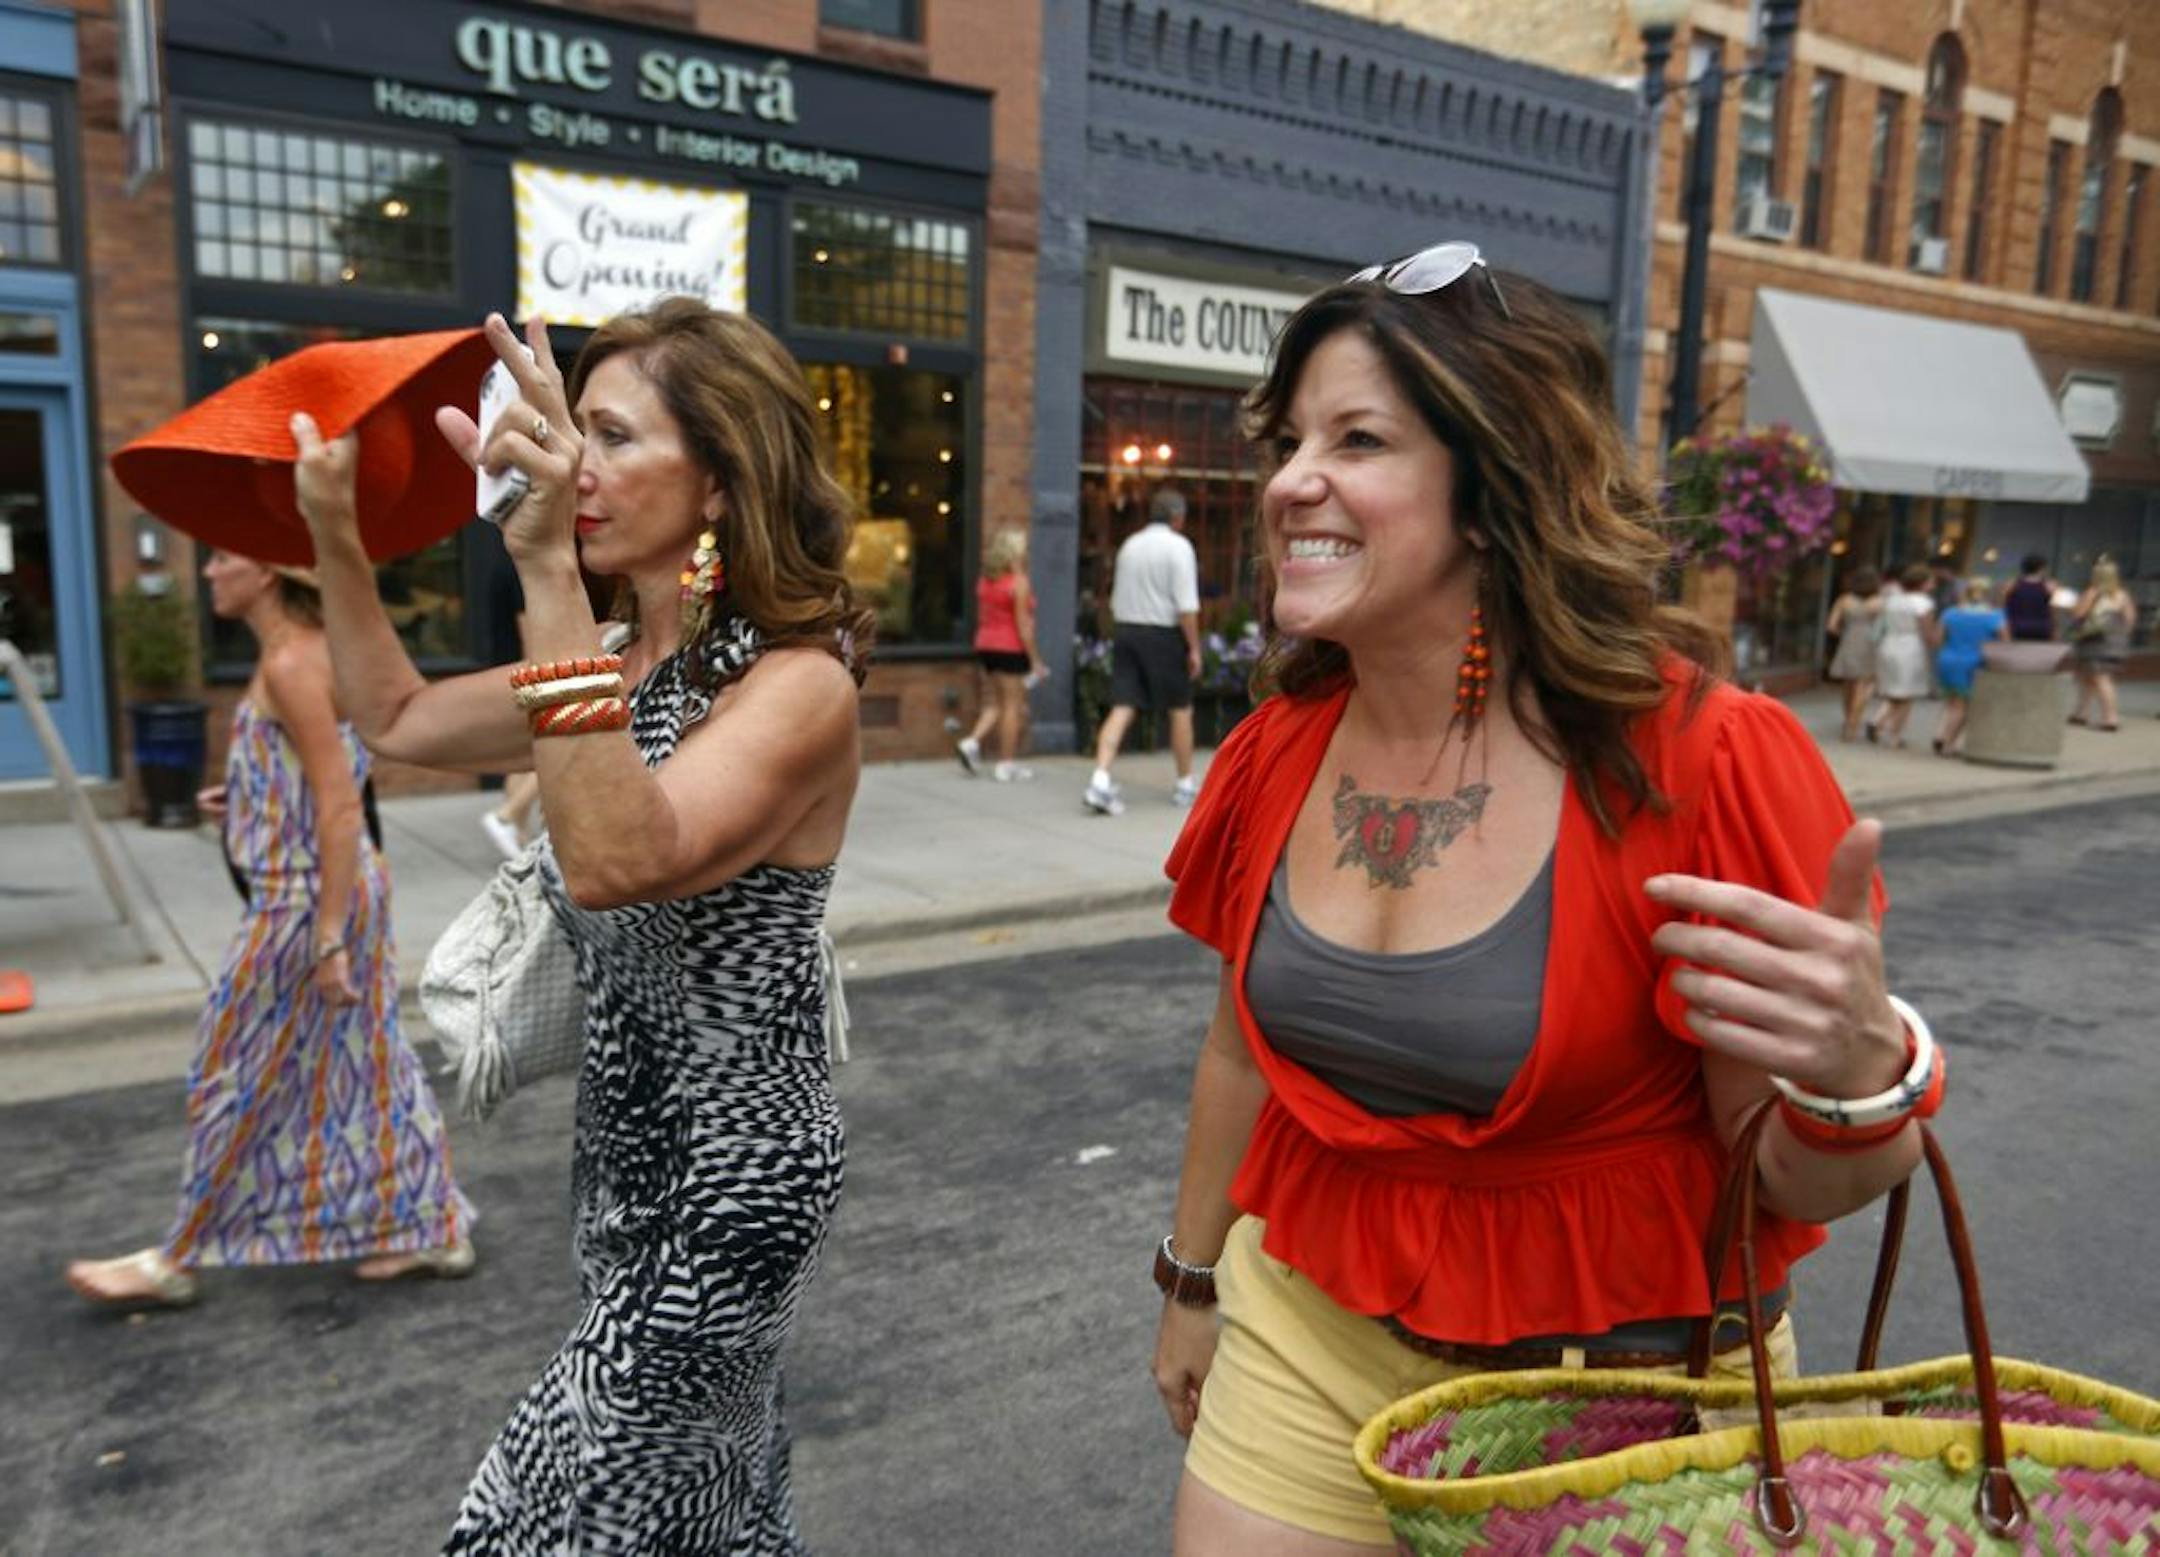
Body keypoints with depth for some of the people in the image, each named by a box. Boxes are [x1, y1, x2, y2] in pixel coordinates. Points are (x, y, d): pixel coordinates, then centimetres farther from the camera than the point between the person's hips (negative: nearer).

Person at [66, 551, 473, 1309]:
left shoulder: (289, 666, -19)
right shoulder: (307, 649, 11)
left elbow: (340, 807, -23)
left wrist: (330, 938, -22)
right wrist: (245, 801, 10)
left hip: (308, 897, -10)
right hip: (340, 888, 10)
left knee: (239, 1077, 5)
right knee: (366, 1064, 14)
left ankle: (177, 1259, 21)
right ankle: (432, 1229, 22)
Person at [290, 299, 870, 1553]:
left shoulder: (799, 685, -22)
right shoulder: (624, 660, 3)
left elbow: (612, 863, -38)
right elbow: (399, 720, 15)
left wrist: (549, 571, -39)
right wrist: (336, 536, 6)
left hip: (732, 1176, -8)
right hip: (631, 1154, 8)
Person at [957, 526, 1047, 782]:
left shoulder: (984, 581, 7)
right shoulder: (1019, 582, -12)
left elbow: (981, 618, 12)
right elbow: (1023, 625, -14)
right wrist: (1035, 660, -9)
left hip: (985, 645, 7)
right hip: (1011, 648, -7)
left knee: (994, 703, 18)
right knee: (1012, 705, 2)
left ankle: (972, 741, -1)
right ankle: (1006, 766, 5)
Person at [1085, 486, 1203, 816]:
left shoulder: (1130, 544, 13)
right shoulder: (1178, 546, -7)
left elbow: (1116, 599, 15)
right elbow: (1187, 605, -13)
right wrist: (1194, 647, -9)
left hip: (1125, 629, 5)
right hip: (1163, 633, -5)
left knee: (1122, 708, -1)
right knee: (1181, 709, 10)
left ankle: (1100, 780, -16)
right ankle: (1185, 785, 20)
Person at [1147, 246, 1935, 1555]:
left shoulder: (1701, 760, -21)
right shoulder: (1279, 754, -7)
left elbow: (1789, 1182, -14)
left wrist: (1857, 1078, -36)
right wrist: (1194, 1279, 17)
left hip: (1617, 1389, -3)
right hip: (1308, 1347, 4)